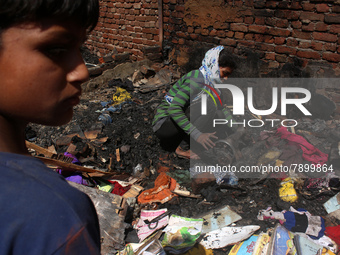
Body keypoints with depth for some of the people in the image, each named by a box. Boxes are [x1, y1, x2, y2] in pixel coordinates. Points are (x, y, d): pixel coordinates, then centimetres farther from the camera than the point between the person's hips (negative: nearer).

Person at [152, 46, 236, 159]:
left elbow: (220, 108, 21)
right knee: (208, 106, -25)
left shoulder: (209, 81, 7)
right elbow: (173, 109, -30)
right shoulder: (197, 80, -22)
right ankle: (183, 148, -19)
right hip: (163, 125, -9)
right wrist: (197, 135, -33)